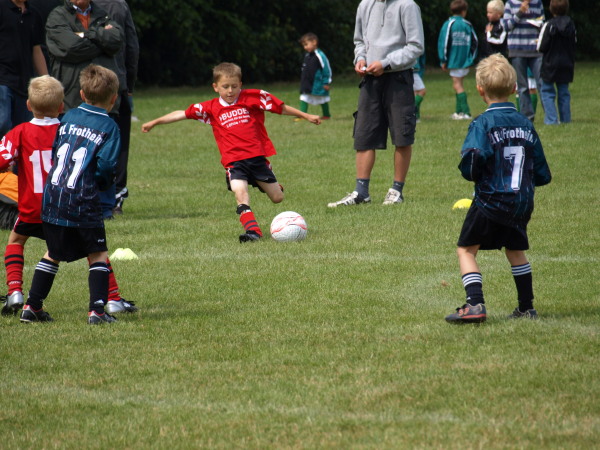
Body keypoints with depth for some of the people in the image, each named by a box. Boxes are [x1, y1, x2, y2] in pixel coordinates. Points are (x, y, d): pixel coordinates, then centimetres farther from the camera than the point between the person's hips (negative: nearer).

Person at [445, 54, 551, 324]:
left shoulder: (483, 124, -11)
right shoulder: (526, 125, 5)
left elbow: (471, 165, -23)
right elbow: (542, 175, 8)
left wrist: (475, 176, -1)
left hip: (490, 202, -5)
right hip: (522, 204, 5)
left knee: (466, 250, 4)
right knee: (515, 251, 23)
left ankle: (475, 304, -11)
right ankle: (526, 308, 26)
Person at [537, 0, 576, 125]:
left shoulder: (549, 25, -16)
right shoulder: (571, 25, 0)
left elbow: (541, 47, -14)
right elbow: (574, 43, 10)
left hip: (550, 64, -5)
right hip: (566, 65, 5)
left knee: (547, 92, 2)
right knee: (564, 93, 13)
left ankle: (551, 119, -7)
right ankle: (565, 119, 13)